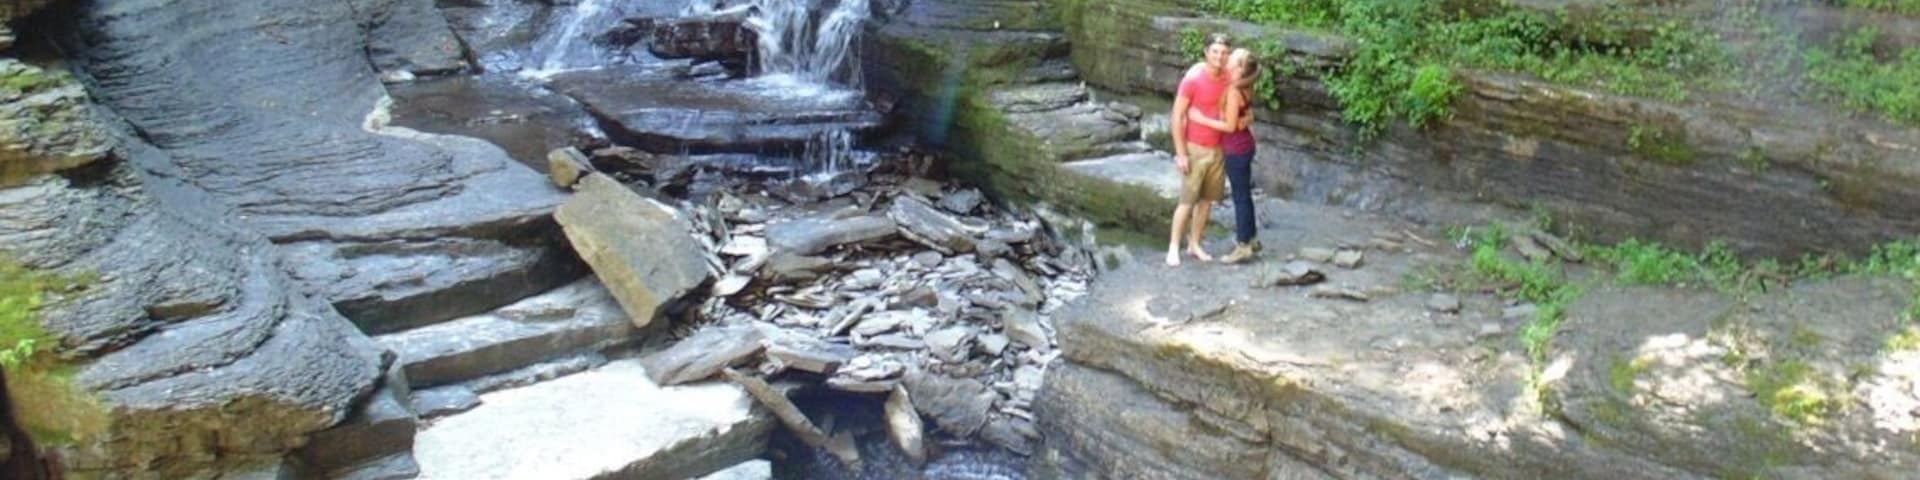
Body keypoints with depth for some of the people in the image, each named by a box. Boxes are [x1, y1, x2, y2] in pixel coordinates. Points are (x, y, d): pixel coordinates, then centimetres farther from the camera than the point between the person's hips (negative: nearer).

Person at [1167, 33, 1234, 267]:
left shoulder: (1229, 80, 0)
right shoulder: (1192, 81, -15)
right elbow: (1177, 118, -13)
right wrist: (1181, 154, -15)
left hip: (1219, 150, 5)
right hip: (1195, 150, -5)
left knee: (1207, 200, 10)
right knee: (1188, 201, -3)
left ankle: (1194, 245, 22)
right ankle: (1173, 247, 6)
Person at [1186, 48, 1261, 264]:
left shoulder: (1233, 91, -22)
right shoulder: (1243, 87, 4)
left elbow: (1230, 126, -21)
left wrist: (1201, 119, -18)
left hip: (1237, 150, -9)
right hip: (1243, 146, 9)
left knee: (1240, 197, 0)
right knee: (1244, 195, 18)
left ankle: (1243, 247, 8)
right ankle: (1250, 239, 30)